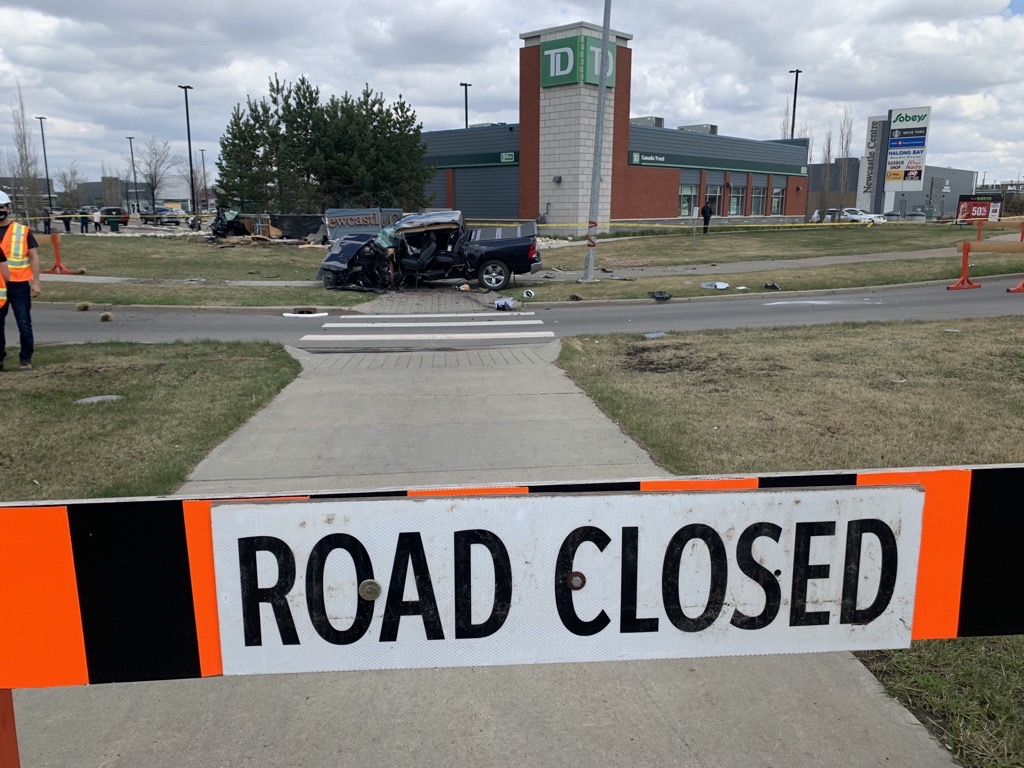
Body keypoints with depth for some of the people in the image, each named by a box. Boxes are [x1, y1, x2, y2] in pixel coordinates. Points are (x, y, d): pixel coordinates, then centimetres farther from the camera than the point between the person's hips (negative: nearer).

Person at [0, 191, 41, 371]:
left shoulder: (23, 231, 3)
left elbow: (34, 257, 3)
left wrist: (35, 283, -4)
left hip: (19, 285, -2)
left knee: (24, 324, 0)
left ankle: (26, 359, 8)